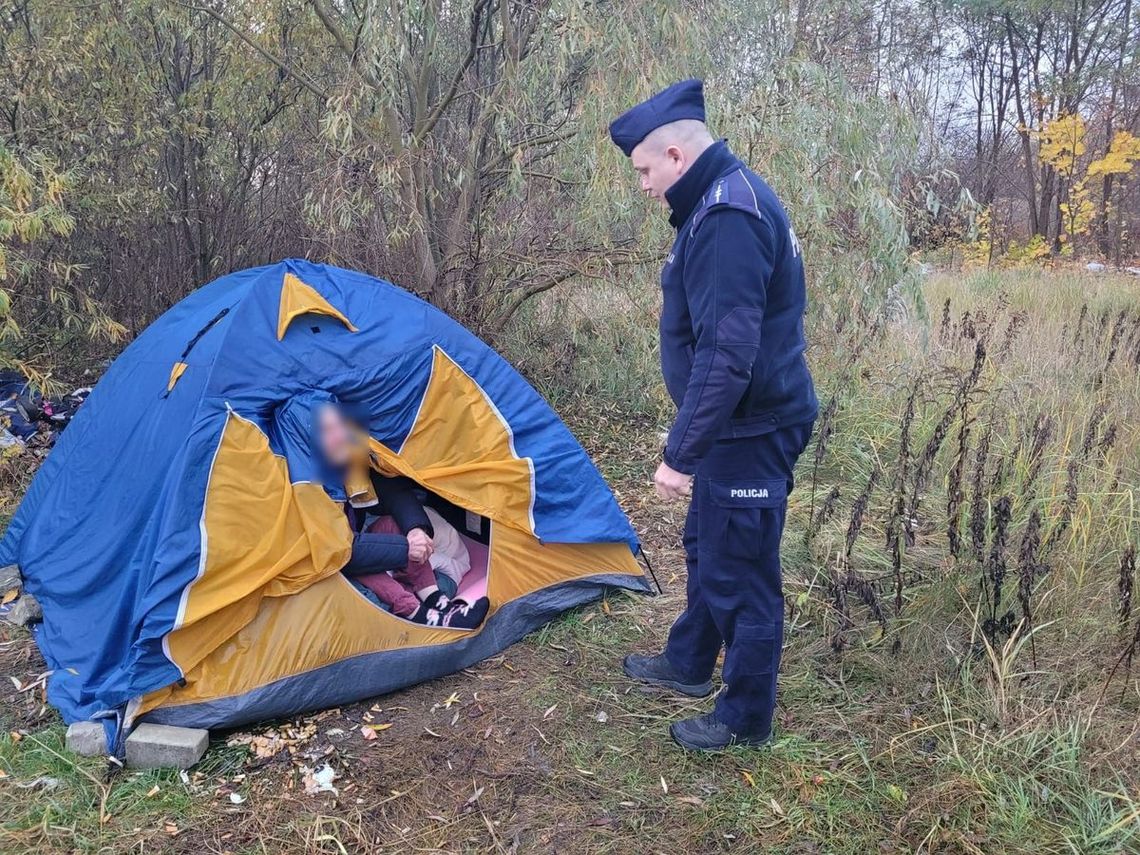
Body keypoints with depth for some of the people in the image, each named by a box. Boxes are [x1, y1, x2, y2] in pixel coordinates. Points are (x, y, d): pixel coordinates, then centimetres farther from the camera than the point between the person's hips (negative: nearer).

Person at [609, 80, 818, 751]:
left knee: (741, 572, 4)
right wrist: (693, 442, 23)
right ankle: (689, 664, 45)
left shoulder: (727, 217, -24)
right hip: (743, 421, 11)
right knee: (706, 547, 25)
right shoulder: (732, 198, 10)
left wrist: (681, 452, -25)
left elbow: (726, 355, -30)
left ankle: (745, 720, 22)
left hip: (751, 431, -11)